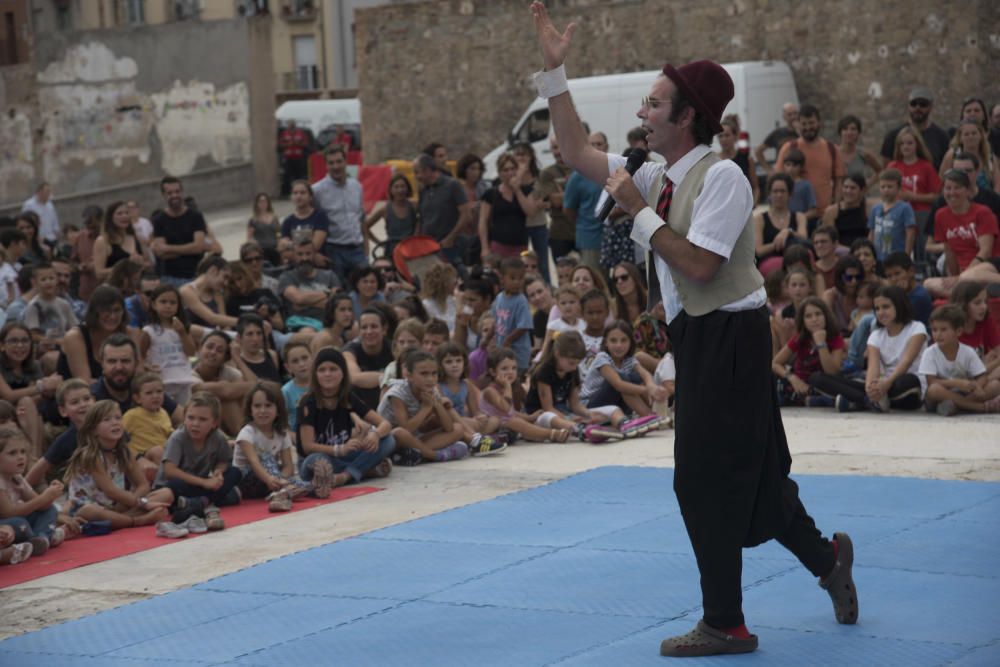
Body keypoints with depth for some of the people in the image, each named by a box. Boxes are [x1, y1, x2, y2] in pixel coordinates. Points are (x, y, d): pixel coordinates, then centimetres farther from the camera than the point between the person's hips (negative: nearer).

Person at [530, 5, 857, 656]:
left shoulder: (720, 177, -16)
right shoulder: (659, 175, 10)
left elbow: (699, 264, -23)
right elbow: (577, 153, 13)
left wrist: (640, 211, -16)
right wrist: (555, 70, 8)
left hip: (730, 336, -8)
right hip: (700, 336, 8)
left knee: (706, 477, -2)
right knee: (755, 471, 17)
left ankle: (724, 624, 9)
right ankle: (827, 559, 36)